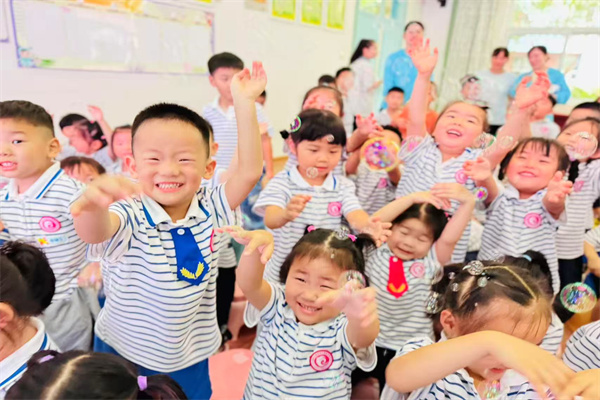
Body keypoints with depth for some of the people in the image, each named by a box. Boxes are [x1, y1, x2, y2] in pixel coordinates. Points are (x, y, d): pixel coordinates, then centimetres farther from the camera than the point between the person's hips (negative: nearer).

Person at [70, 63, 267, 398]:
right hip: (123, 357, -2)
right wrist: (92, 202, -65)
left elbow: (250, 170, -20)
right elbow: (93, 232, -42)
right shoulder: (129, 216, -21)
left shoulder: (210, 210, -10)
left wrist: (245, 103, -23)